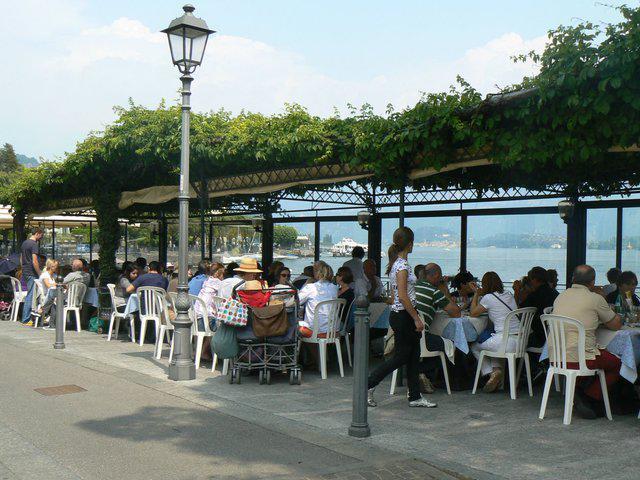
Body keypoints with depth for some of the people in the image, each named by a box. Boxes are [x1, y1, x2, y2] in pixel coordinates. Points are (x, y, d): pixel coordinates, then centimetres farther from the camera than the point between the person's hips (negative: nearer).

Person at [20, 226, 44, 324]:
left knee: (28, 295, 15)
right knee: (30, 296, -6)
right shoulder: (34, 244, -15)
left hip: (25, 272, 9)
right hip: (32, 274, -9)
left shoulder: (24, 243, 15)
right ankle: (26, 320, -4)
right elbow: (34, 262, -20)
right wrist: (40, 275, -13)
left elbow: (21, 258, 21)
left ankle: (26, 318, 19)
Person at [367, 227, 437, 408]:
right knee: (401, 357, -1)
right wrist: (416, 318, -19)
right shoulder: (402, 265, -18)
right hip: (403, 316, -10)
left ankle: (415, 397, 17)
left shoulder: (396, 263, 11)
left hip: (399, 315, 10)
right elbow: (403, 296, -23)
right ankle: (367, 386, 6)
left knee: (414, 356, 12)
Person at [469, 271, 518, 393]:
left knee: (474, 346, 20)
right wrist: (480, 295, 29)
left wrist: (476, 295, 16)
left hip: (505, 342, -7)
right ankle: (497, 369, 13)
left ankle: (491, 373, 5)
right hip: (519, 342, 7)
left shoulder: (489, 298, -7)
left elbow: (473, 313, 7)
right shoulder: (509, 295, 13)